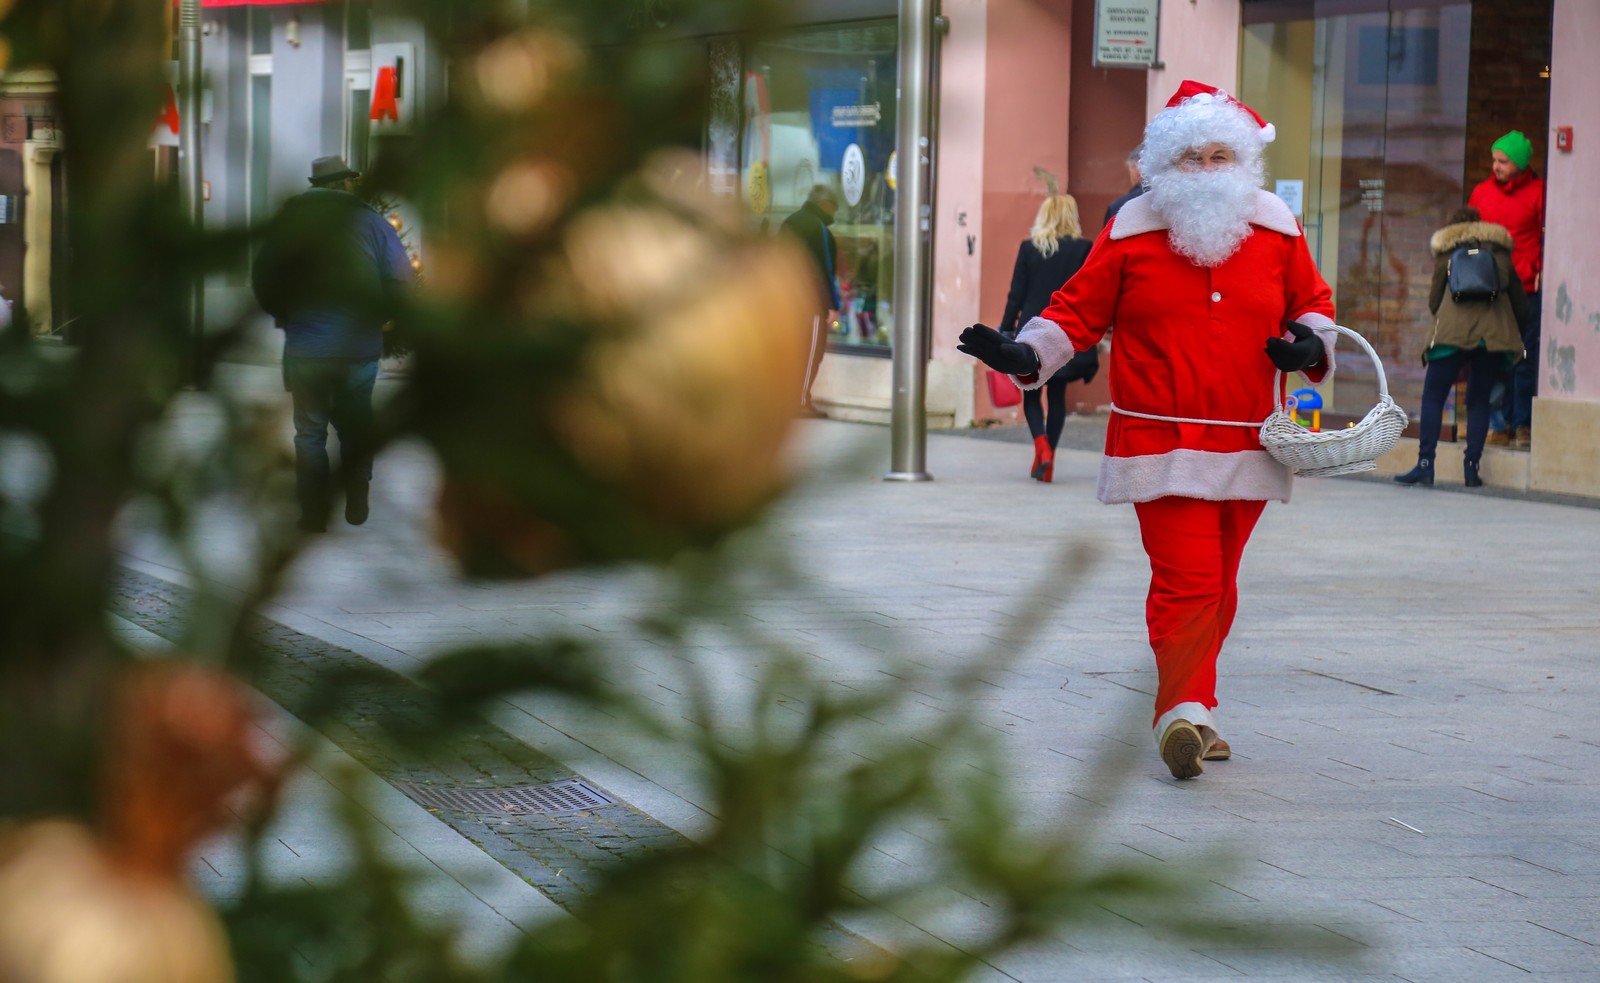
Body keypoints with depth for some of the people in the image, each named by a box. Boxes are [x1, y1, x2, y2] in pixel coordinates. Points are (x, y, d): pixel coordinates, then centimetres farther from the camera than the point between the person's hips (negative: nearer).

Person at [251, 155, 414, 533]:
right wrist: (377, 317, 8)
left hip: (305, 347, 0)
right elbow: (402, 283, -8)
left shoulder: (289, 222, -1)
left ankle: (314, 514, 11)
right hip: (360, 347, 0)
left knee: (310, 432, 11)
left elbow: (262, 280, 0)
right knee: (355, 428, 18)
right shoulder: (372, 223, -4)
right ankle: (356, 506, 24)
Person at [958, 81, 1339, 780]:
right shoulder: (1131, 235, 1)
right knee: (1185, 579, -16)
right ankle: (1186, 713, -19)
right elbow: (1078, 313, 4)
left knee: (1217, 585, 11)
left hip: (1247, 446, 4)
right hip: (1163, 445, -4)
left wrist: (1309, 342, -1)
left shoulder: (1276, 231, 8)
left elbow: (1312, 302, 20)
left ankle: (1188, 714, 22)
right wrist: (1023, 355, -11)